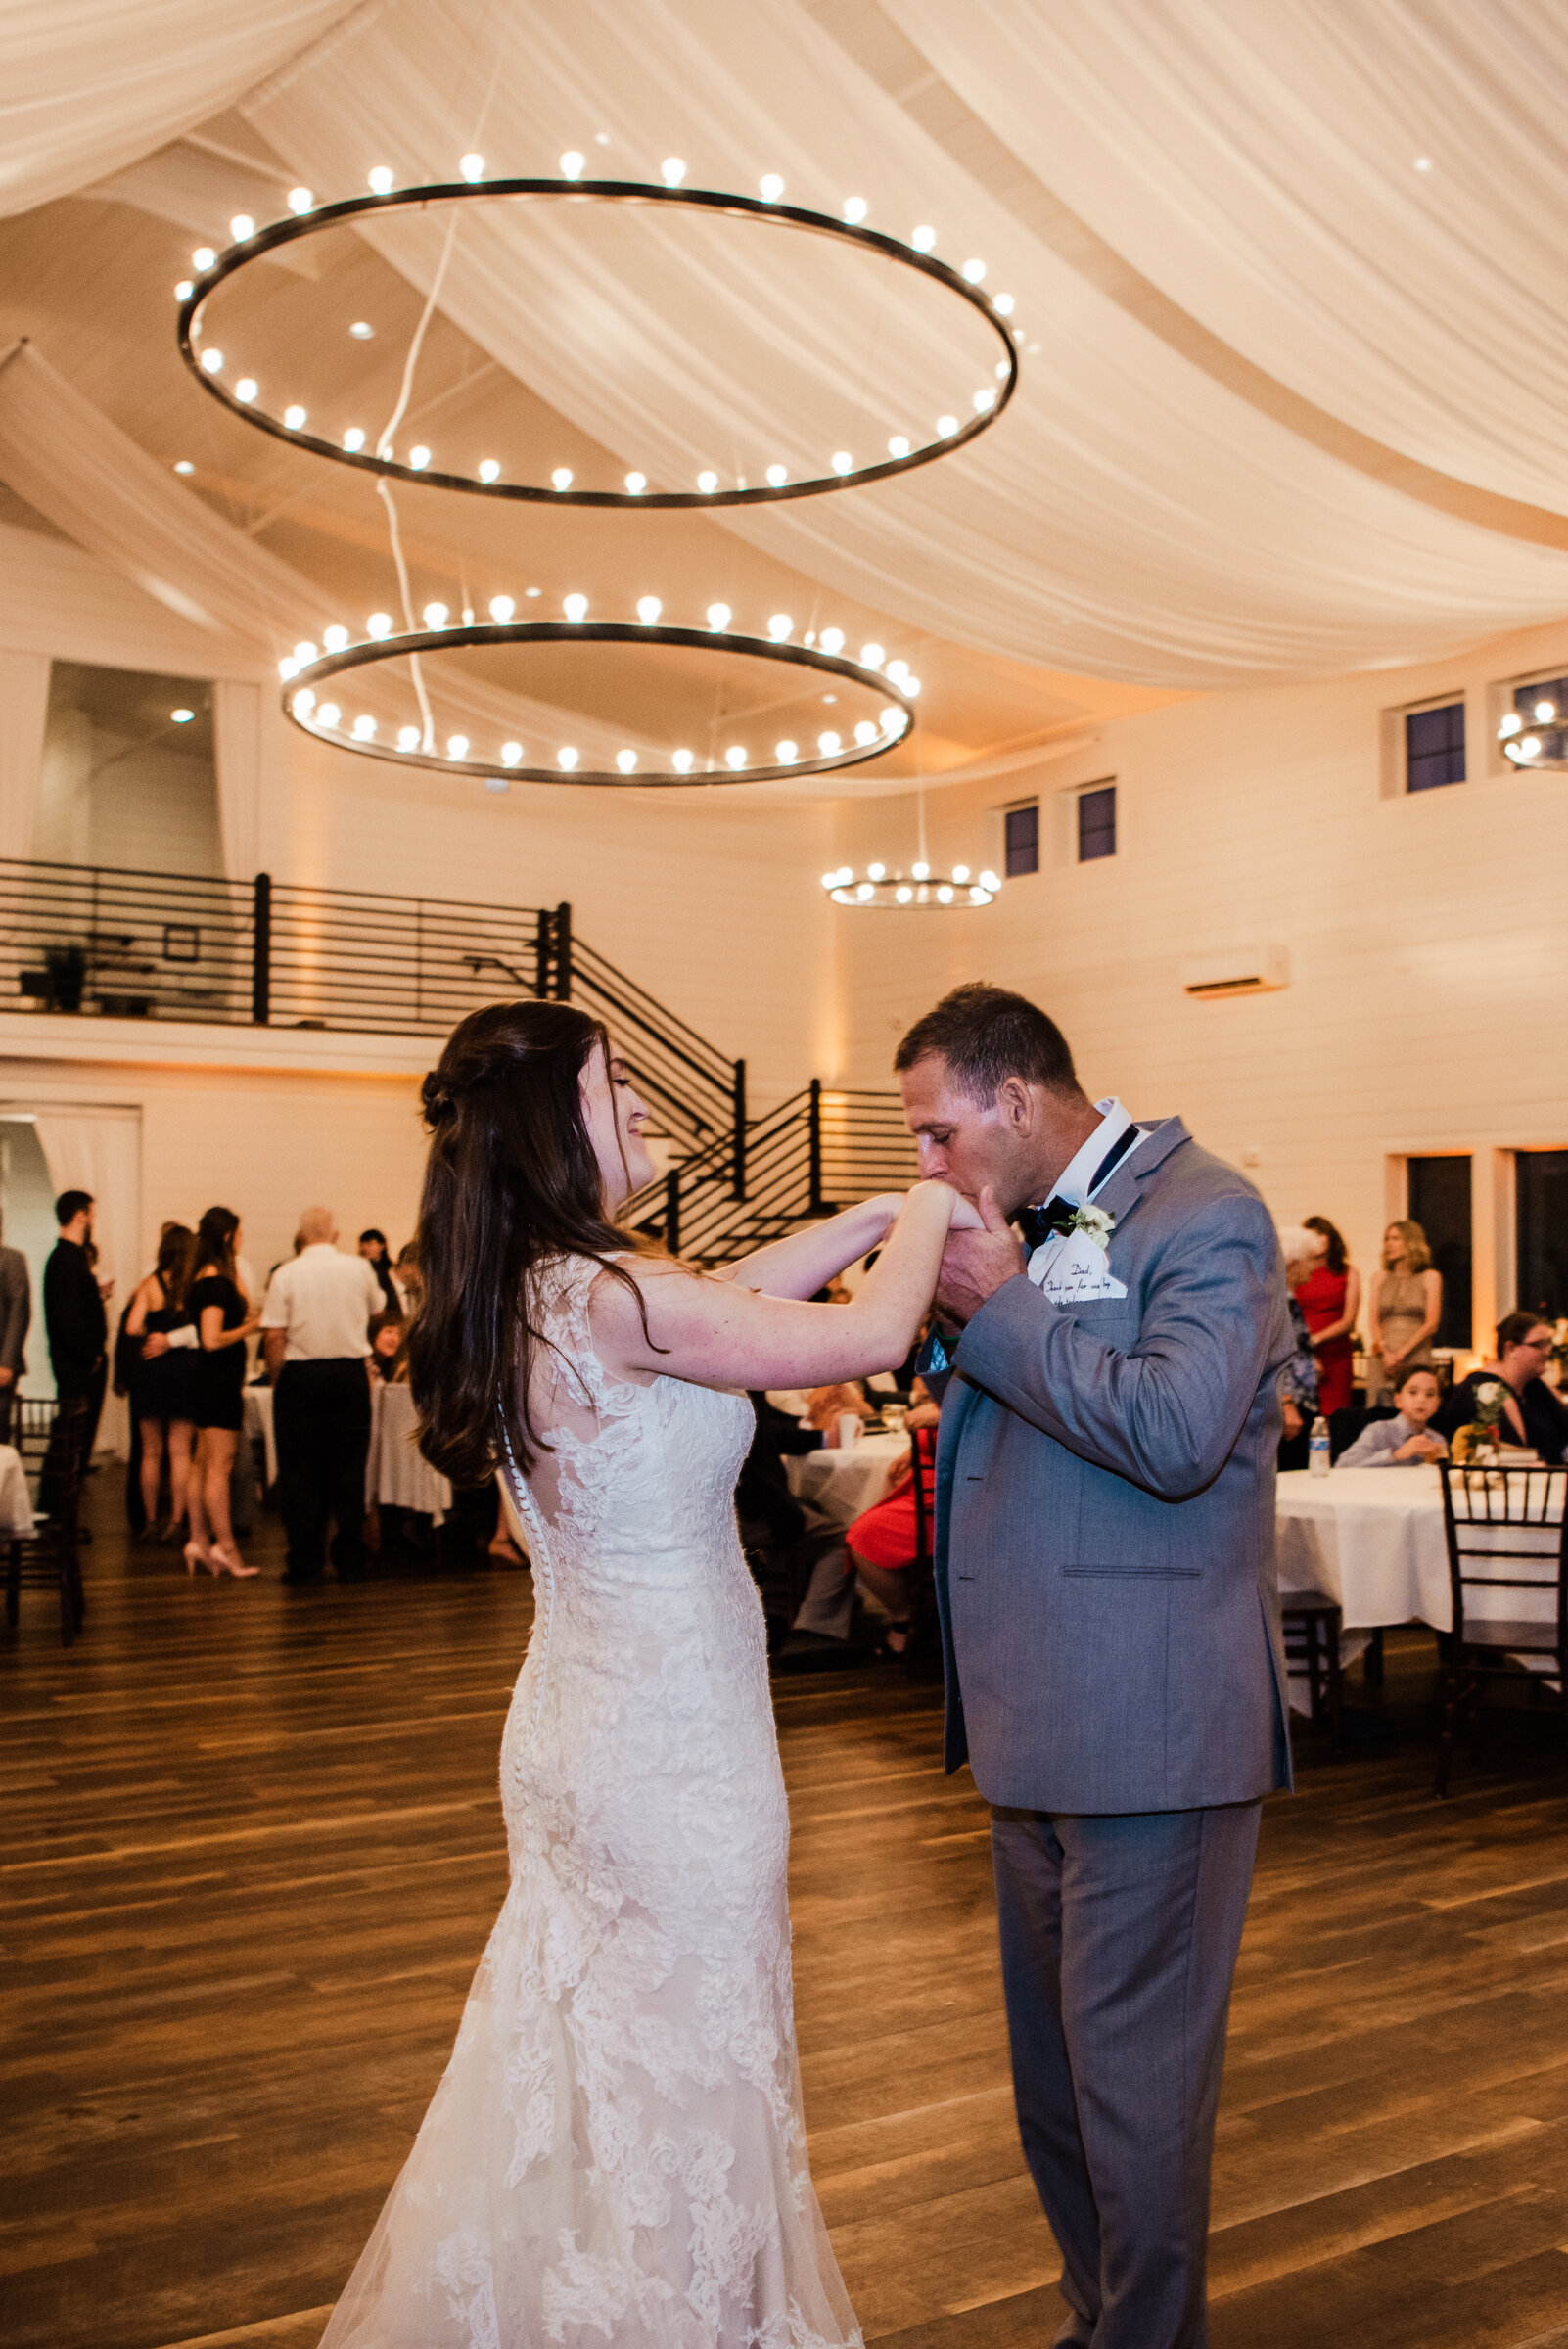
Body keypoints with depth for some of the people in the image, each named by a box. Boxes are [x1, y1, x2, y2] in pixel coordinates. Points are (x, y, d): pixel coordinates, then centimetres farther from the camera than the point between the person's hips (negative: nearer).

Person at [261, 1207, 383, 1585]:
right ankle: (349, 1559, 11)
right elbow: (375, 1313, 19)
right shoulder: (360, 1269, 1)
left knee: (300, 1472, 5)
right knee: (349, 1469, 8)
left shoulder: (286, 1275, -6)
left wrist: (277, 1378, 0)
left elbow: (273, 1335, -10)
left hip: (300, 1375, -2)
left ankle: (305, 1562, 6)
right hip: (351, 1373, 2)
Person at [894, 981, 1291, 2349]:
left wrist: (1001, 1310, -19)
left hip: (1149, 1727, -9)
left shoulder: (1202, 1216, -11)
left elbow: (1176, 1435, -26)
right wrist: (956, 1330, 8)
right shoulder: (1035, 1231, 14)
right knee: (1054, 2074, 20)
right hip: (1039, 1725, 9)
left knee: (1132, 2080, 2)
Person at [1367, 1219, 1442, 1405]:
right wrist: (1385, 1352, -7)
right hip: (1381, 1359, 2)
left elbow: (1431, 1324, 0)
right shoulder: (1381, 1278, 15)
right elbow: (1373, 1321, 9)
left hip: (1416, 1357, -2)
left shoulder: (1430, 1278, 7)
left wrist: (1401, 1353, -9)